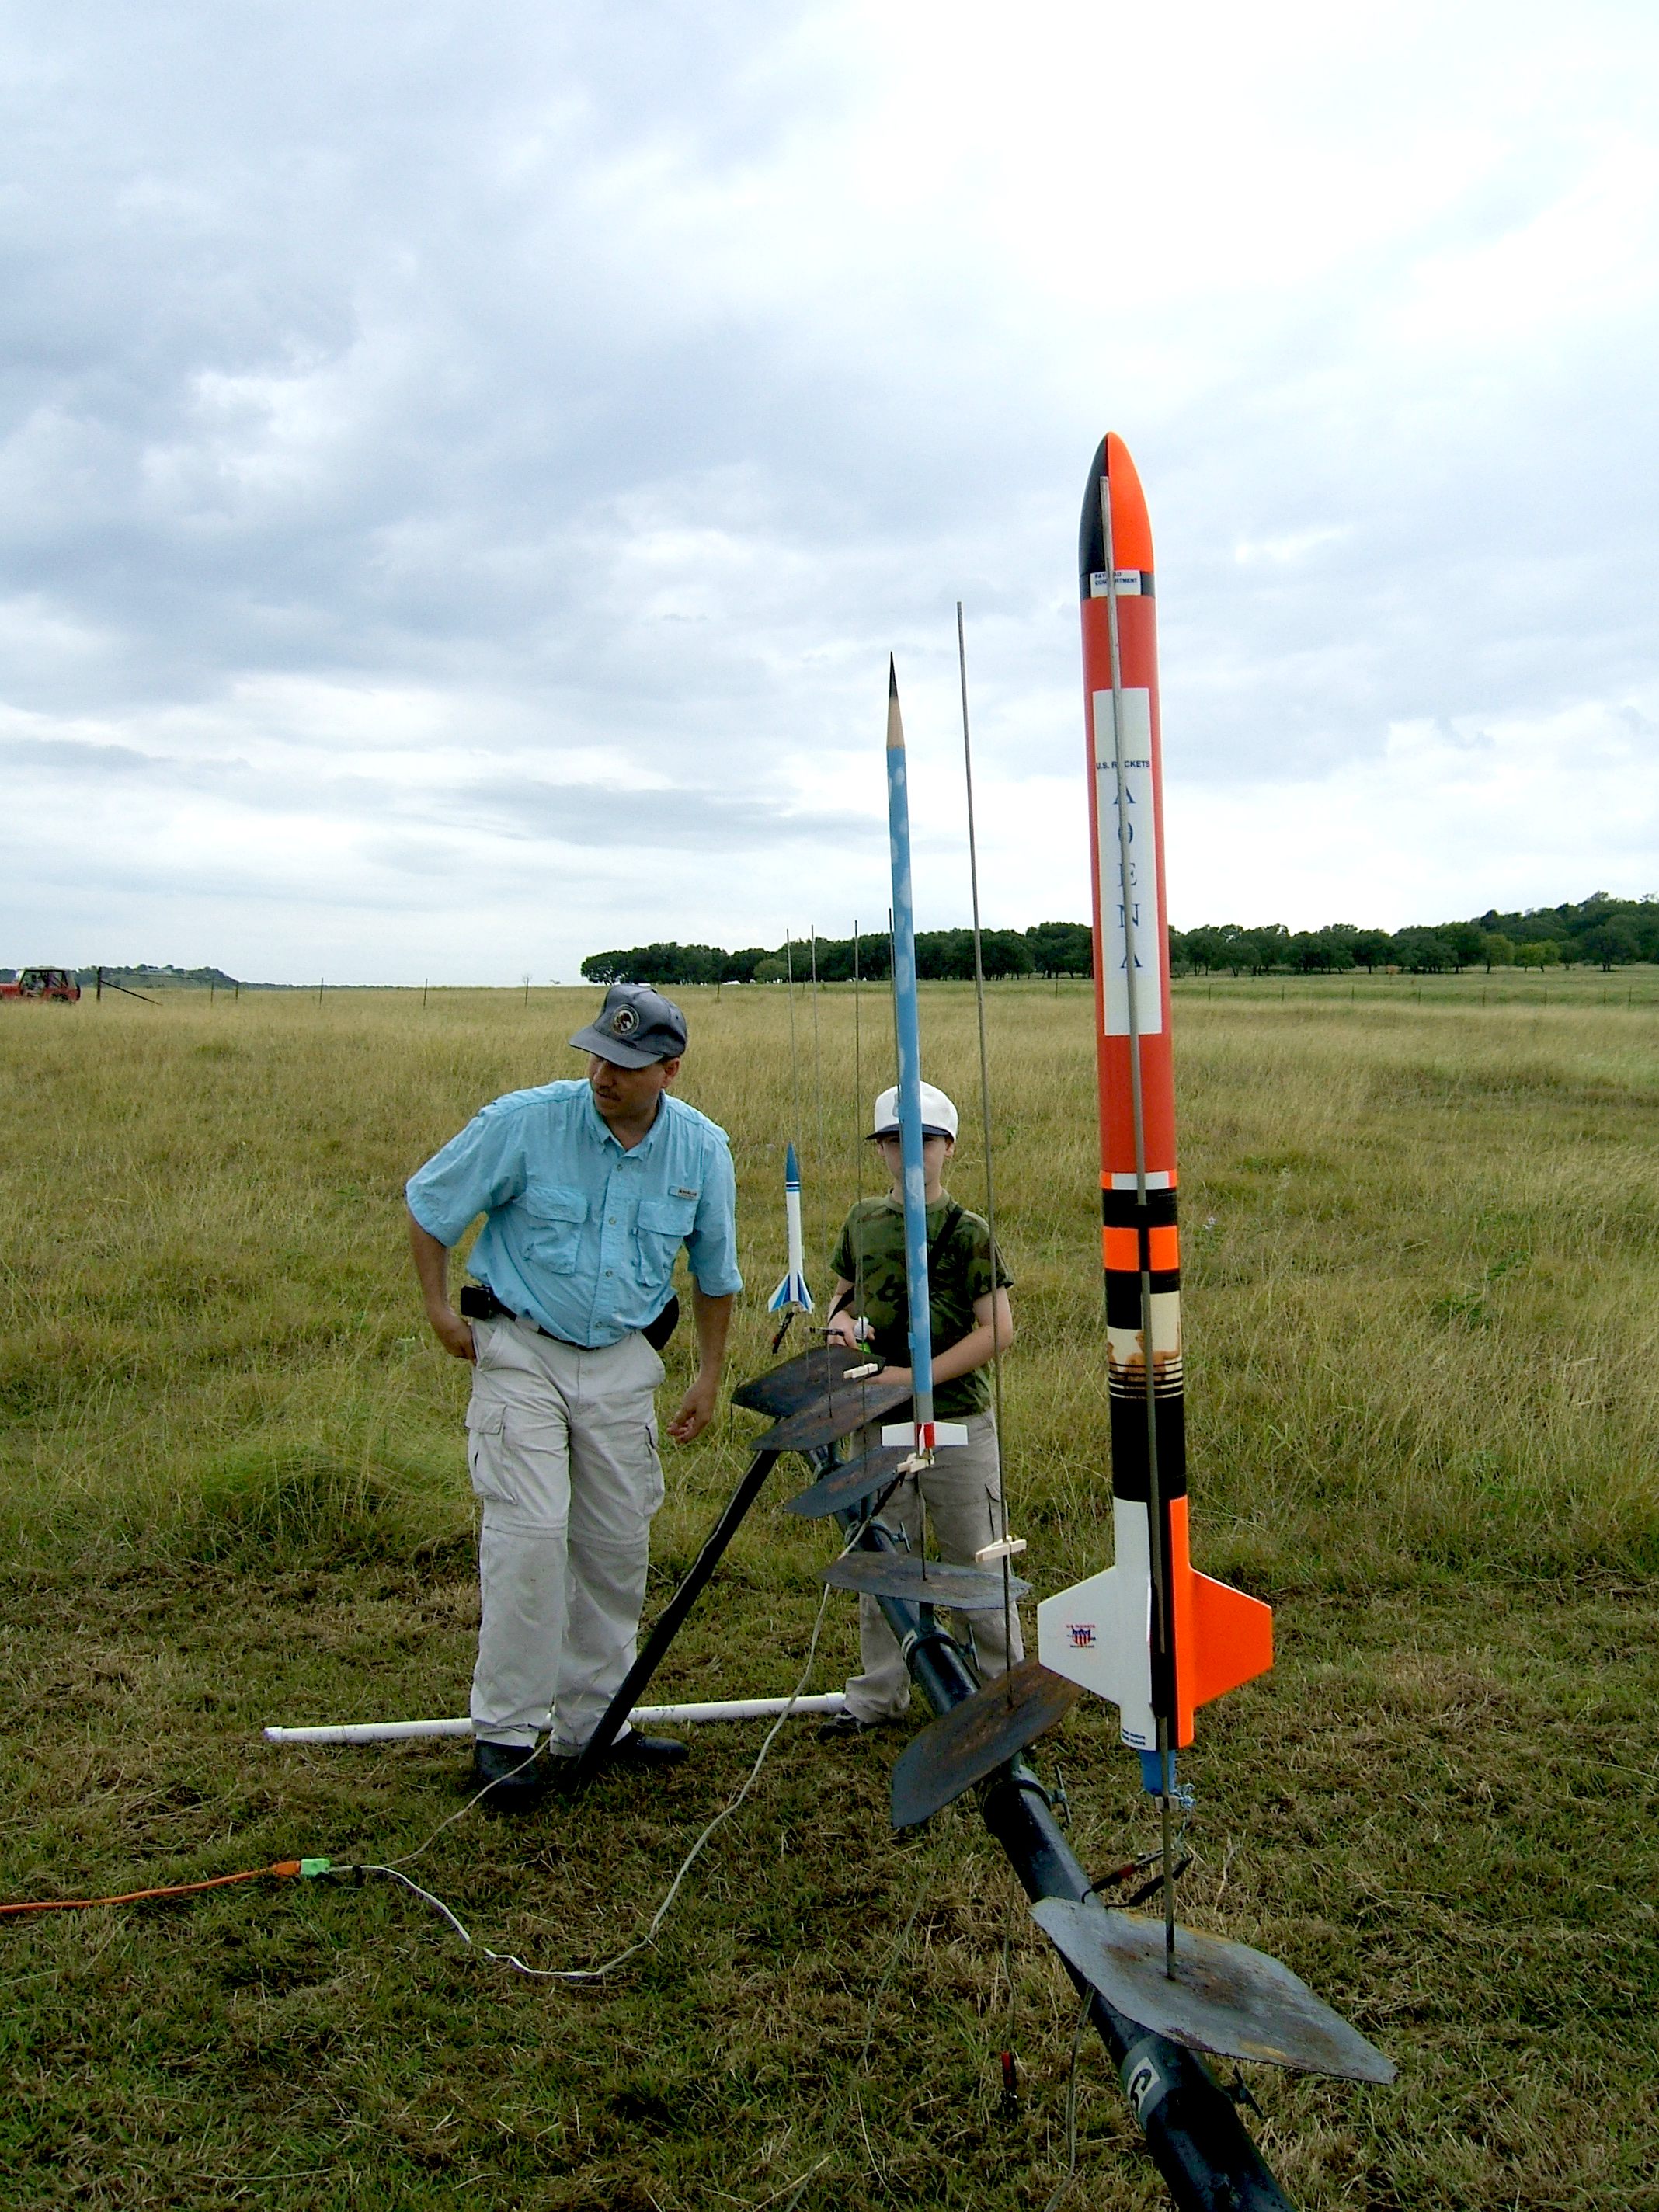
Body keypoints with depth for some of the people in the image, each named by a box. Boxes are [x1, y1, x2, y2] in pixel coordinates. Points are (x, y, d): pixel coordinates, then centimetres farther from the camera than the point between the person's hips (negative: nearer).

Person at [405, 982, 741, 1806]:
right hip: (522, 1352, -3)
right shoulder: (523, 1122, -14)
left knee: (617, 1547, 8)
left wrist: (708, 1378, 12)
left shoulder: (702, 1151, -4)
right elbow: (428, 1205, 0)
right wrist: (441, 1309, -2)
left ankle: (593, 1722, 23)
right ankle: (506, 1732, 1)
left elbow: (715, 1272, 11)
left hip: (623, 1365, 4)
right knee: (529, 1532, -12)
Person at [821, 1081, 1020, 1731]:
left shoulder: (967, 1231, -10)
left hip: (956, 1419, -5)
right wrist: (841, 1319, -3)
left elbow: (998, 1329, -14)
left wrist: (918, 1376, -19)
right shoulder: (863, 1220, 7)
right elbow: (845, 1290, 21)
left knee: (975, 1562, 5)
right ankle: (879, 1693, 25)